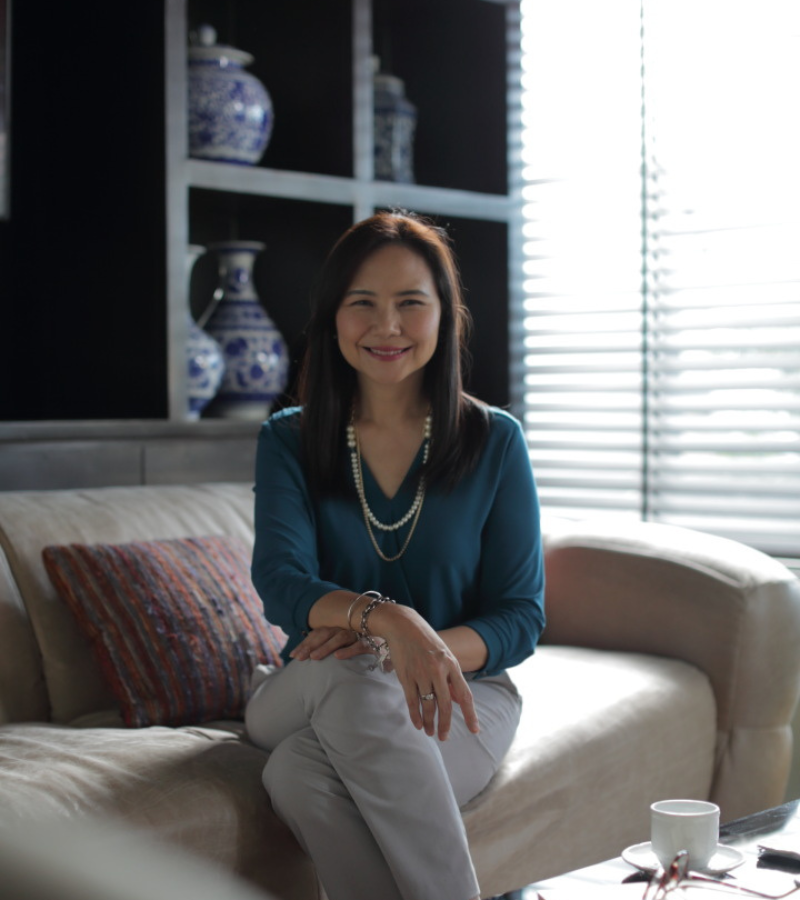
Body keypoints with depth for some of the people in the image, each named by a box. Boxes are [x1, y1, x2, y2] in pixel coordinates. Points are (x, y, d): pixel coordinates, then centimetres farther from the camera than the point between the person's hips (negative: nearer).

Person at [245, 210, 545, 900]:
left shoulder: (494, 442, 1)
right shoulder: (289, 442, 4)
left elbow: (521, 618, -1)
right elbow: (281, 584, -12)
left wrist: (429, 647, -23)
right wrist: (386, 619, -34)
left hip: (462, 693, -1)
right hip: (307, 697, 2)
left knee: (301, 771, -32)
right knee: (351, 676, -36)